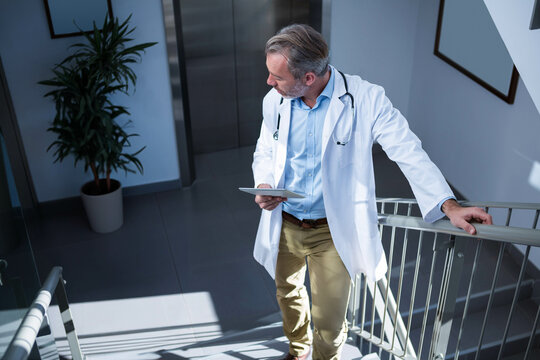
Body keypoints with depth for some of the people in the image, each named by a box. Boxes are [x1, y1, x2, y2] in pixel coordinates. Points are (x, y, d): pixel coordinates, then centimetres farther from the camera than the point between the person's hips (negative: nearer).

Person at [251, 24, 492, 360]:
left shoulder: (366, 99, -19)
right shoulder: (275, 101, -6)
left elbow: (409, 151, -18)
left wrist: (449, 205, -28)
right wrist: (264, 186, -13)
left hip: (332, 232, -4)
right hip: (284, 225, 4)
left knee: (328, 322, 4)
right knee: (287, 294, 25)